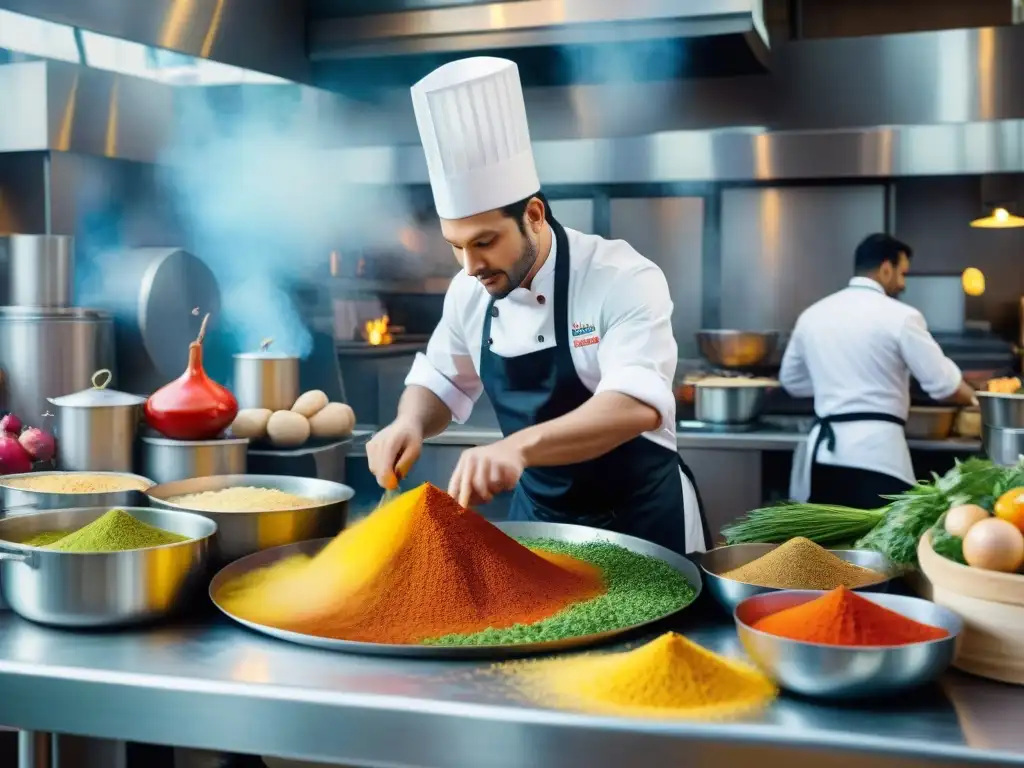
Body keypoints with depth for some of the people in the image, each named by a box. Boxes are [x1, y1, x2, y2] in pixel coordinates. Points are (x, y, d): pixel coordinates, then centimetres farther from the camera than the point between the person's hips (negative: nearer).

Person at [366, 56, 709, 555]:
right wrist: (410, 423, -13)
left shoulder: (624, 280, -23)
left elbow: (638, 405, -37)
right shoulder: (469, 291, -5)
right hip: (536, 515, 5)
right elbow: (439, 381, 10)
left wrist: (519, 445, -52)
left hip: (640, 521, -5)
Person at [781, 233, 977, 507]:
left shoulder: (812, 314, 11)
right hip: (876, 449, -5)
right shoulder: (900, 316, -4)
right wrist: (977, 399, 17)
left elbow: (791, 380, 22)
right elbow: (942, 383, -2)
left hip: (824, 450, 6)